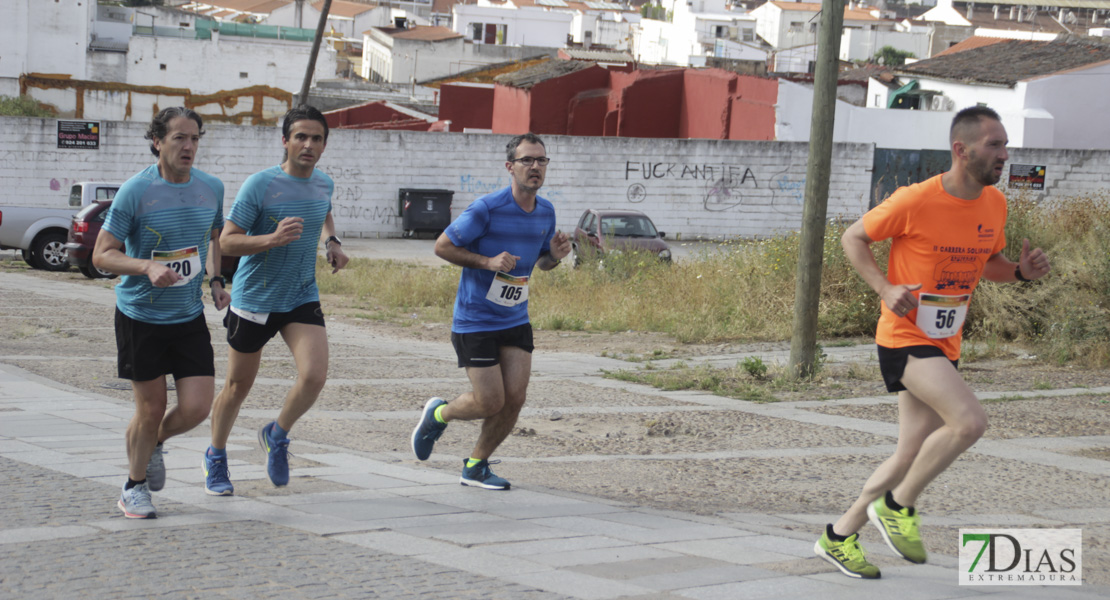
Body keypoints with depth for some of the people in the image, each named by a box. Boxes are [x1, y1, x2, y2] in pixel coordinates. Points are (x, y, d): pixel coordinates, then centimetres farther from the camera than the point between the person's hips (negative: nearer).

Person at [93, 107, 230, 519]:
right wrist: (148, 267, -30)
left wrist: (216, 281, 7)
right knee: (150, 409, 2)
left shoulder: (211, 188, 1)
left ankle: (154, 443, 29)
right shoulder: (135, 192, -14)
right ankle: (134, 487, 26)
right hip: (140, 315, -4)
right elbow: (102, 255, -13)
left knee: (197, 407, -4)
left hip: (190, 316, 4)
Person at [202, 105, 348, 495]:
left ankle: (277, 437, 13)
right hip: (253, 300, -4)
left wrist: (332, 242, 7)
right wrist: (272, 239, -31)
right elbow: (227, 241, -16)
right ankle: (215, 459, 33)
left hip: (302, 299, 4)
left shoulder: (323, 184, 2)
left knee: (314, 376, -16)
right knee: (238, 386, 9)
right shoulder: (260, 185, -16)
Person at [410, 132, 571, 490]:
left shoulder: (545, 212, 2)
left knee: (514, 400, -2)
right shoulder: (487, 209, -18)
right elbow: (442, 246, -11)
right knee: (489, 403, -7)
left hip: (516, 321, 6)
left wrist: (555, 255, -7)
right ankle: (438, 414, 26)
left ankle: (475, 467, 18)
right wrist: (487, 262, -23)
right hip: (475, 322, -6)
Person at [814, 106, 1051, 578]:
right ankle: (898, 505, -5)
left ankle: (840, 536, 27)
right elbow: (854, 238, -5)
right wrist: (885, 288, -19)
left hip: (944, 344, 8)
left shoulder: (994, 204, 3)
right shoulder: (915, 202, -17)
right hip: (904, 338, -8)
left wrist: (1020, 271, -3)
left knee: (913, 457, 10)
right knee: (970, 420, -24)